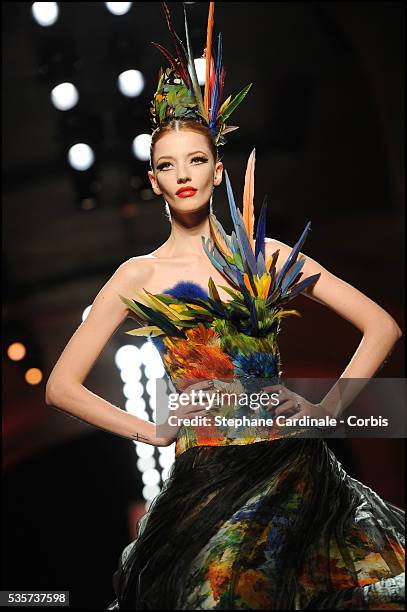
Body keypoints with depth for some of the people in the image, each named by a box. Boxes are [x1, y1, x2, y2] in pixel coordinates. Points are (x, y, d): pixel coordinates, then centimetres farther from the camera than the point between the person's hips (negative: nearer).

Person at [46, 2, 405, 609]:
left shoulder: (267, 256, 8)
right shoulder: (138, 276, 7)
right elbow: (62, 385, 8)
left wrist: (326, 406, 2)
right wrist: (153, 432, 2)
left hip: (294, 465, 1)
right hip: (205, 475, 0)